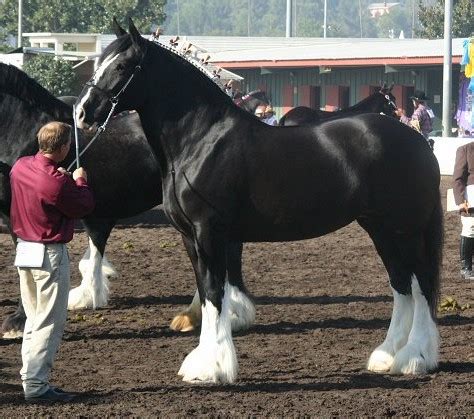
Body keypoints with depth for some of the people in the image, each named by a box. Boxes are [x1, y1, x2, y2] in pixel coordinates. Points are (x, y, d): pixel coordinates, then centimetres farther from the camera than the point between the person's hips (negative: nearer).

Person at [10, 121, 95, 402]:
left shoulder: (20, 166, 0)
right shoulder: (57, 183, -23)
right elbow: (85, 206, -8)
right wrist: (80, 181, 8)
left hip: (24, 250, 8)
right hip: (51, 255, -8)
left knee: (34, 319, 18)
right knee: (50, 323, -1)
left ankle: (30, 377, 21)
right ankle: (37, 386, -2)